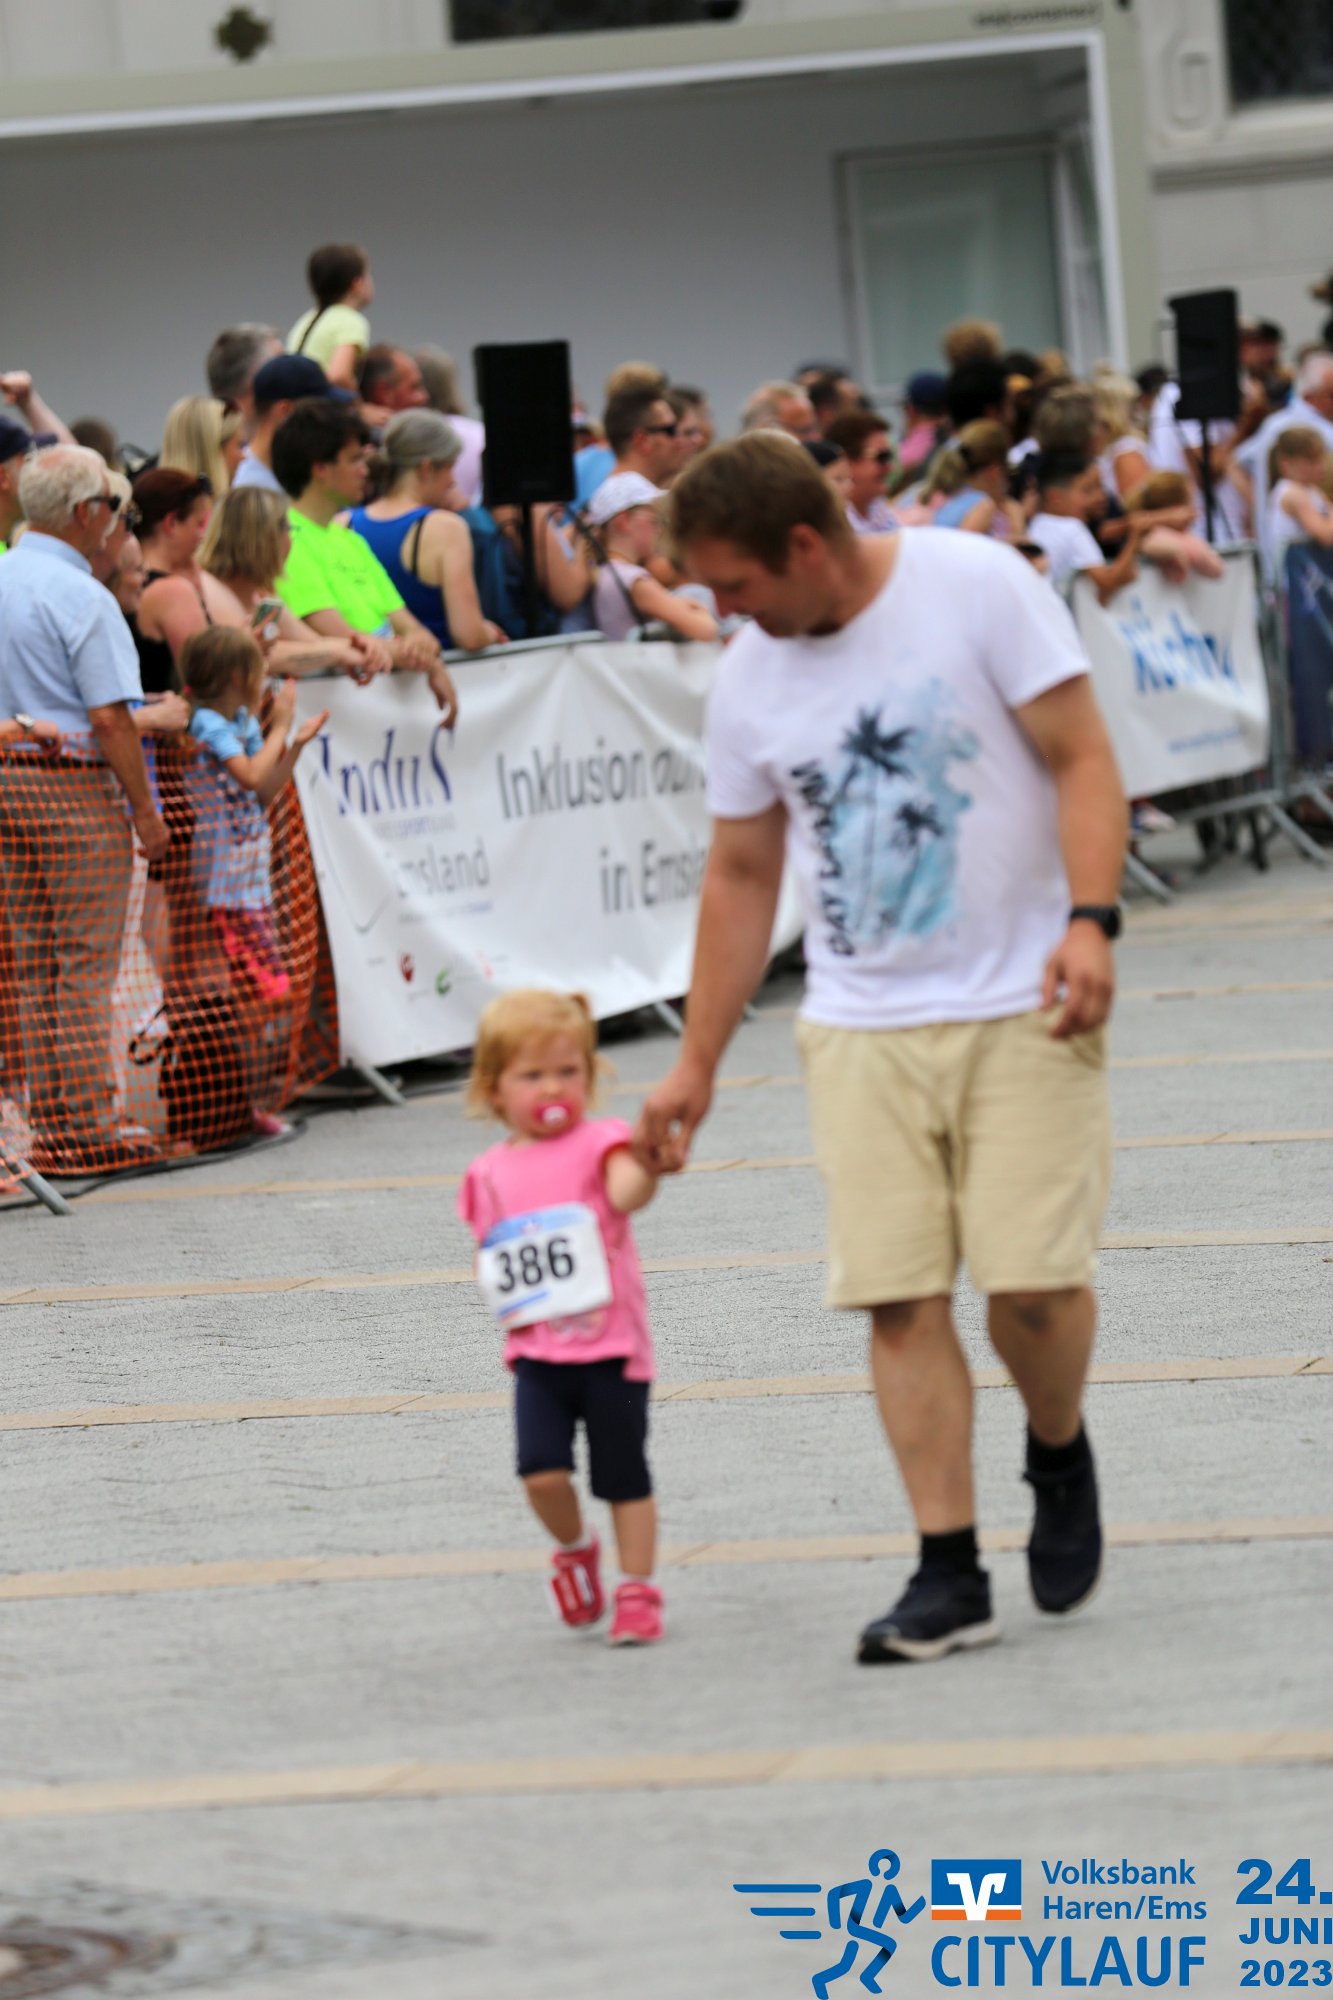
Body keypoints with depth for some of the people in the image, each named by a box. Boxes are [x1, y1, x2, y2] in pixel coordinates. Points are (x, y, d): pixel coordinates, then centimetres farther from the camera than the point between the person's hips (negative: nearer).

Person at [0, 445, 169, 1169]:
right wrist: (145, 809, -12)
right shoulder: (82, 598, -15)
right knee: (86, 966, -3)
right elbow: (108, 715, -18)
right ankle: (88, 1128, -3)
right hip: (74, 785, -8)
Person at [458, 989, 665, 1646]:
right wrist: (494, 1279, -4)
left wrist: (649, 1165, -44)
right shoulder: (491, 1175, 10)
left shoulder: (597, 1144, -2)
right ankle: (573, 1548, 17)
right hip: (538, 1351, 2)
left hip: (610, 1344, -2)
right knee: (542, 1470, -13)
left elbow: (626, 1193, -22)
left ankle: (638, 1590, 17)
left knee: (624, 1474, 3)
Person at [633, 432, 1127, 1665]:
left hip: (1021, 1006, -4)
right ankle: (950, 1574, -1)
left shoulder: (976, 586, -7)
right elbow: (741, 877, 15)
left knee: (1031, 1277, -11)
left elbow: (1083, 758, -8)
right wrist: (696, 1068, 15)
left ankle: (1060, 1456, 20)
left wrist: (1090, 920, -23)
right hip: (860, 1027, 4)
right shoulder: (749, 681, 6)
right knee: (898, 1294, -6)